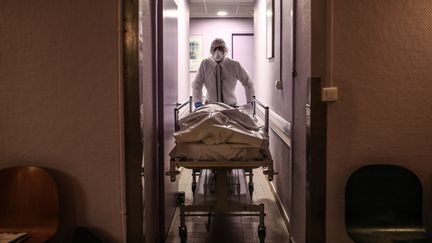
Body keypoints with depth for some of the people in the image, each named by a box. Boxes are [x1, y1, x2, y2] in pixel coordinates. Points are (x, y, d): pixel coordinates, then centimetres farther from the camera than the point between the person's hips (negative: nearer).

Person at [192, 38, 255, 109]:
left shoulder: (234, 65, -2)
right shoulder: (205, 64, -2)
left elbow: (247, 82, 6)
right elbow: (196, 84, -3)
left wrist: (250, 102, -3)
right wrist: (198, 103, -17)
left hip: (230, 106, 0)